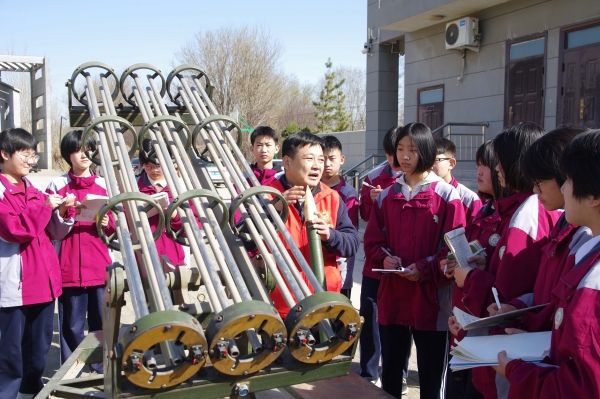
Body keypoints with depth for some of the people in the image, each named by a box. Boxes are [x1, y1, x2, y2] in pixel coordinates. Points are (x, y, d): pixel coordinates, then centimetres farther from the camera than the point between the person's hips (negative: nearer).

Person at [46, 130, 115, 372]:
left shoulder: (104, 185, 10)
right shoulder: (57, 186, 2)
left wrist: (107, 225, -8)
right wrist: (63, 211, -18)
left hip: (100, 264, 2)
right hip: (70, 265, -2)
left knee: (102, 320, 5)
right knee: (72, 323, 2)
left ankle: (103, 368, 19)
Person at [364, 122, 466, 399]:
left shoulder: (447, 195, -4)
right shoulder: (387, 195, 9)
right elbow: (372, 240, 10)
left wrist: (424, 269, -18)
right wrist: (385, 258, -10)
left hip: (431, 297, -4)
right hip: (391, 294, 4)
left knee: (431, 375, 8)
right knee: (390, 368, 16)